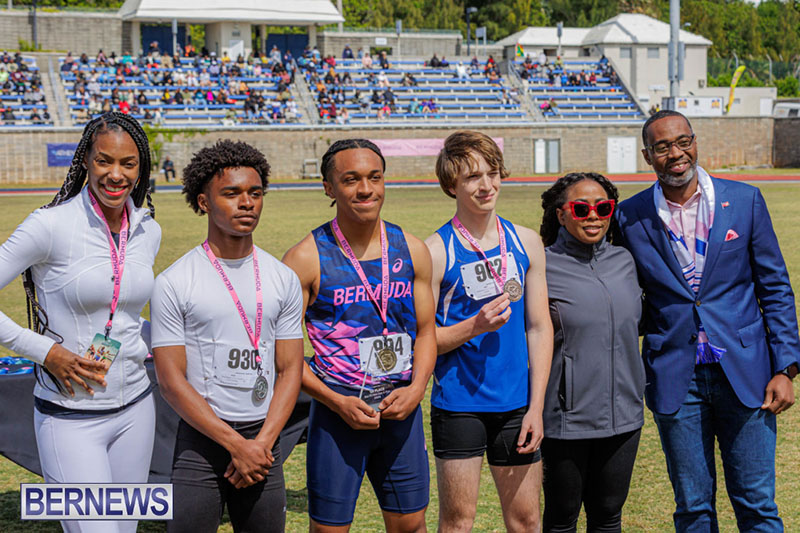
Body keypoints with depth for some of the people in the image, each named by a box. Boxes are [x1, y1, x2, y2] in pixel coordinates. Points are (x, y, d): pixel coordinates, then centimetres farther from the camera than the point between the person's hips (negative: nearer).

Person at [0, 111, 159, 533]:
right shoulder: (51, 225, -14)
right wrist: (45, 351, -16)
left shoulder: (148, 231, 5)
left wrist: (137, 348, 6)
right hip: (69, 417, -6)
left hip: (134, 408, 6)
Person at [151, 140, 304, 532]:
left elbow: (290, 369, 6)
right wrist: (237, 445, -12)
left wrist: (262, 443, -8)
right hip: (200, 441, -3)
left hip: (263, 444, 3)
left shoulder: (283, 279, 7)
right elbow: (171, 381, -8)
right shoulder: (174, 283, -4)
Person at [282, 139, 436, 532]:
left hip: (402, 410, 4)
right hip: (339, 410, -4)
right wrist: (337, 402, -15)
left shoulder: (412, 250, 4)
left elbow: (426, 330, 11)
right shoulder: (306, 259, -9)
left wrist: (416, 388, -6)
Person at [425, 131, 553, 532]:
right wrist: (474, 326, -22)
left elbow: (540, 327, 7)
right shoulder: (435, 251, -6)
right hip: (458, 404, -3)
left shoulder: (526, 242, 6)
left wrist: (536, 407, 0)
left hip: (516, 404, 3)